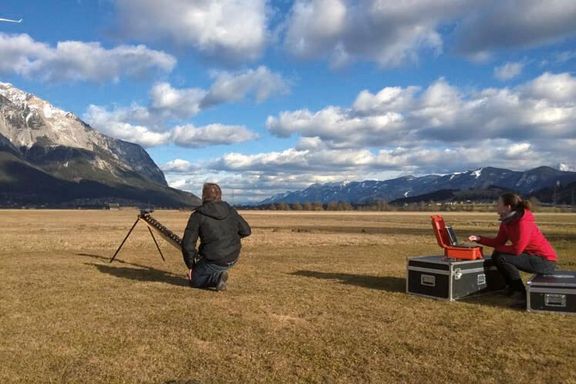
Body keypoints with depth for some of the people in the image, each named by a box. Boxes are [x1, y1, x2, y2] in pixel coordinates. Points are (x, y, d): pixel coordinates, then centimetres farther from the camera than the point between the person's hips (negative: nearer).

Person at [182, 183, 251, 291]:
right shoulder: (230, 211, 3)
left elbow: (187, 244, -13)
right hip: (233, 258, 6)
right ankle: (217, 274, 20)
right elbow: (246, 231, 9)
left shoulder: (198, 215, -11)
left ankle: (217, 277, -9)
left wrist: (191, 265, 1)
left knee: (194, 280, 17)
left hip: (215, 261, -6)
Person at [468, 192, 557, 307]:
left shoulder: (523, 223, -25)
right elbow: (499, 241, 5)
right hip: (532, 256, 9)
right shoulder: (507, 221, 2)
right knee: (497, 256, 9)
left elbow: (516, 250, -26)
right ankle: (513, 287, 20)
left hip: (545, 261, -9)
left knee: (501, 258, -21)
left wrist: (497, 249, -10)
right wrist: (479, 238, -6)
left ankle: (522, 294, -11)